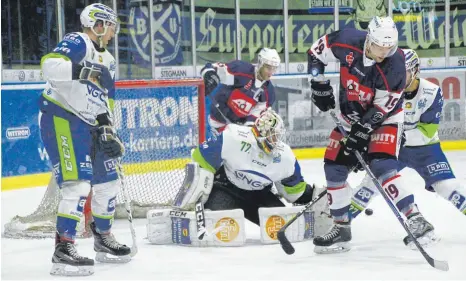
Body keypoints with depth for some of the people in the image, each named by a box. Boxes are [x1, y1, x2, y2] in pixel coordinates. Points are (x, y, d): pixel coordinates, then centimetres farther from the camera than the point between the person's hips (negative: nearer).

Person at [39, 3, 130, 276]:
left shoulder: (108, 61, 18)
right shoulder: (78, 43, -9)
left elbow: (106, 101, 22)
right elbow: (49, 65, -26)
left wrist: (108, 130, 9)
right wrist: (82, 71, -36)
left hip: (88, 124, 9)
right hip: (60, 118, -9)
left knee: (108, 181, 14)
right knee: (78, 182, -20)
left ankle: (103, 238, 32)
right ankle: (64, 249, -20)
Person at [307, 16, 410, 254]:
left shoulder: (395, 64, -28)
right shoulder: (348, 42, -21)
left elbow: (382, 108, -23)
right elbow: (316, 51, -2)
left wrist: (362, 132, -28)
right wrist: (319, 85, -5)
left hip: (384, 117, -5)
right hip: (350, 116, 5)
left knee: (381, 165, -24)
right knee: (334, 167, 2)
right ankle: (341, 227, 14)